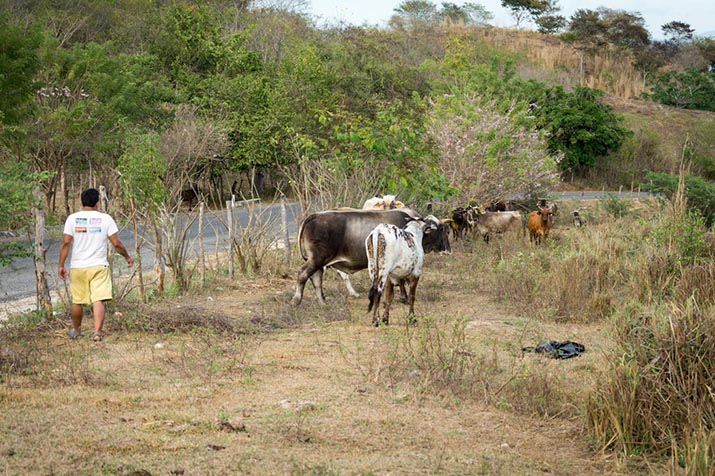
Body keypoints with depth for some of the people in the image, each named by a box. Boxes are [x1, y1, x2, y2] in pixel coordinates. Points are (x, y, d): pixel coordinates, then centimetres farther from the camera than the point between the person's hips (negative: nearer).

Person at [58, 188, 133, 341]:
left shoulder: (72, 218, -1)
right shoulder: (105, 219, -3)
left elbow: (66, 243, -6)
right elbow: (117, 243, -3)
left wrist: (61, 265, 0)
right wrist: (127, 257, 13)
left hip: (77, 267, 2)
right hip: (99, 266, -2)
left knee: (77, 301, 15)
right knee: (99, 300, -5)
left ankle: (75, 331, 31)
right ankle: (97, 332, -18)